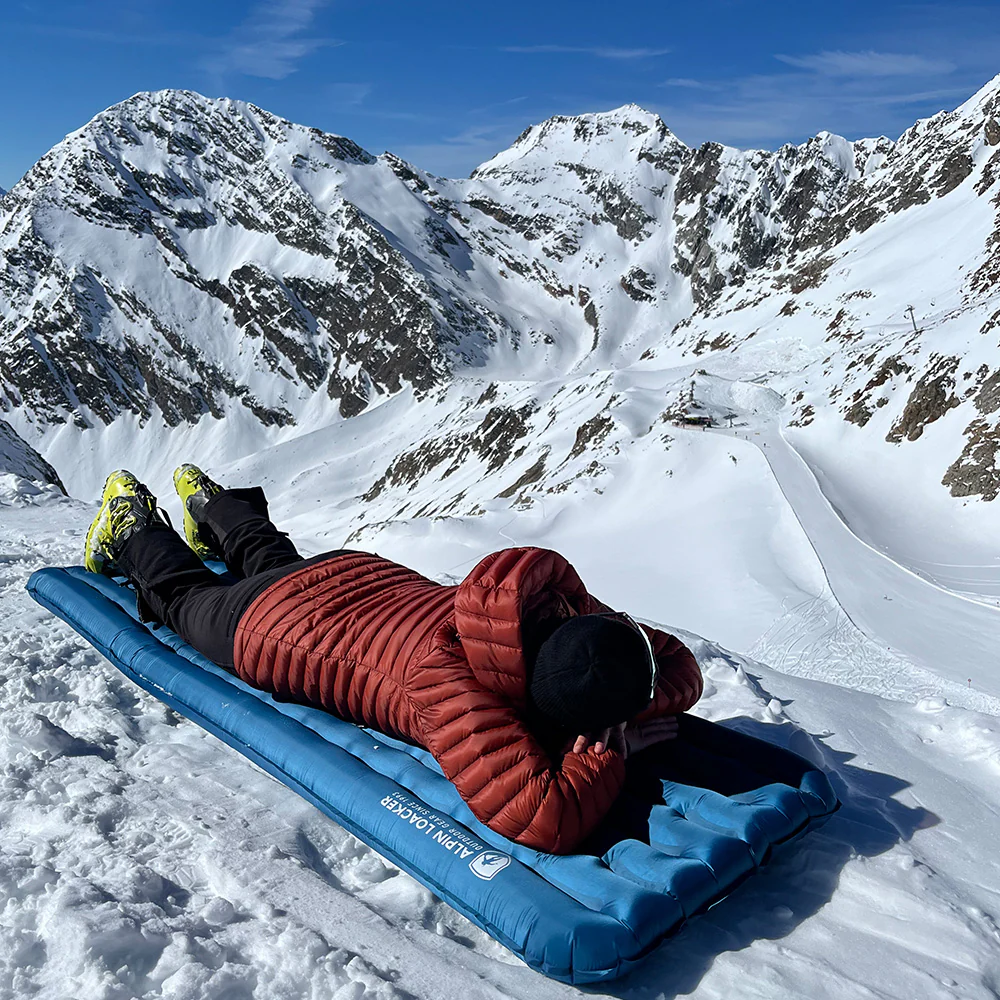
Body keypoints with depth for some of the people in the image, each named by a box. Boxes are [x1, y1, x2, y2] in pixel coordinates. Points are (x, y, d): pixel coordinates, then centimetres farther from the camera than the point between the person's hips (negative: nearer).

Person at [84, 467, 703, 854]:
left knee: (276, 560, 38)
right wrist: (609, 751, -40)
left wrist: (628, 714, -37)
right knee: (184, 592, 28)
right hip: (265, 627, -5)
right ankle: (133, 530, 55)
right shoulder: (447, 683, -49)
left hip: (378, 580, 5)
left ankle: (212, 504, 65)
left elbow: (681, 668, -18)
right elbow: (542, 821, -55)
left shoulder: (561, 606, -31)